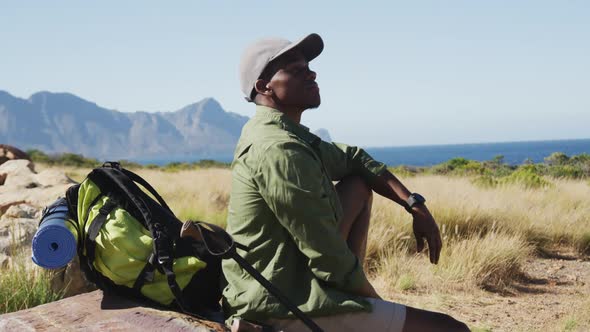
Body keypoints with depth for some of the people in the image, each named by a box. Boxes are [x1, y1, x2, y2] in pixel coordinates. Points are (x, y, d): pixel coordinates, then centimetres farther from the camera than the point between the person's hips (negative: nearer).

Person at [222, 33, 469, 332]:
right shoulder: (279, 150, -22)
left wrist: (415, 205, 8)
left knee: (359, 182, 18)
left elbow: (353, 158, 20)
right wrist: (378, 303, -4)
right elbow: (330, 260, -21)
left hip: (289, 279, 10)